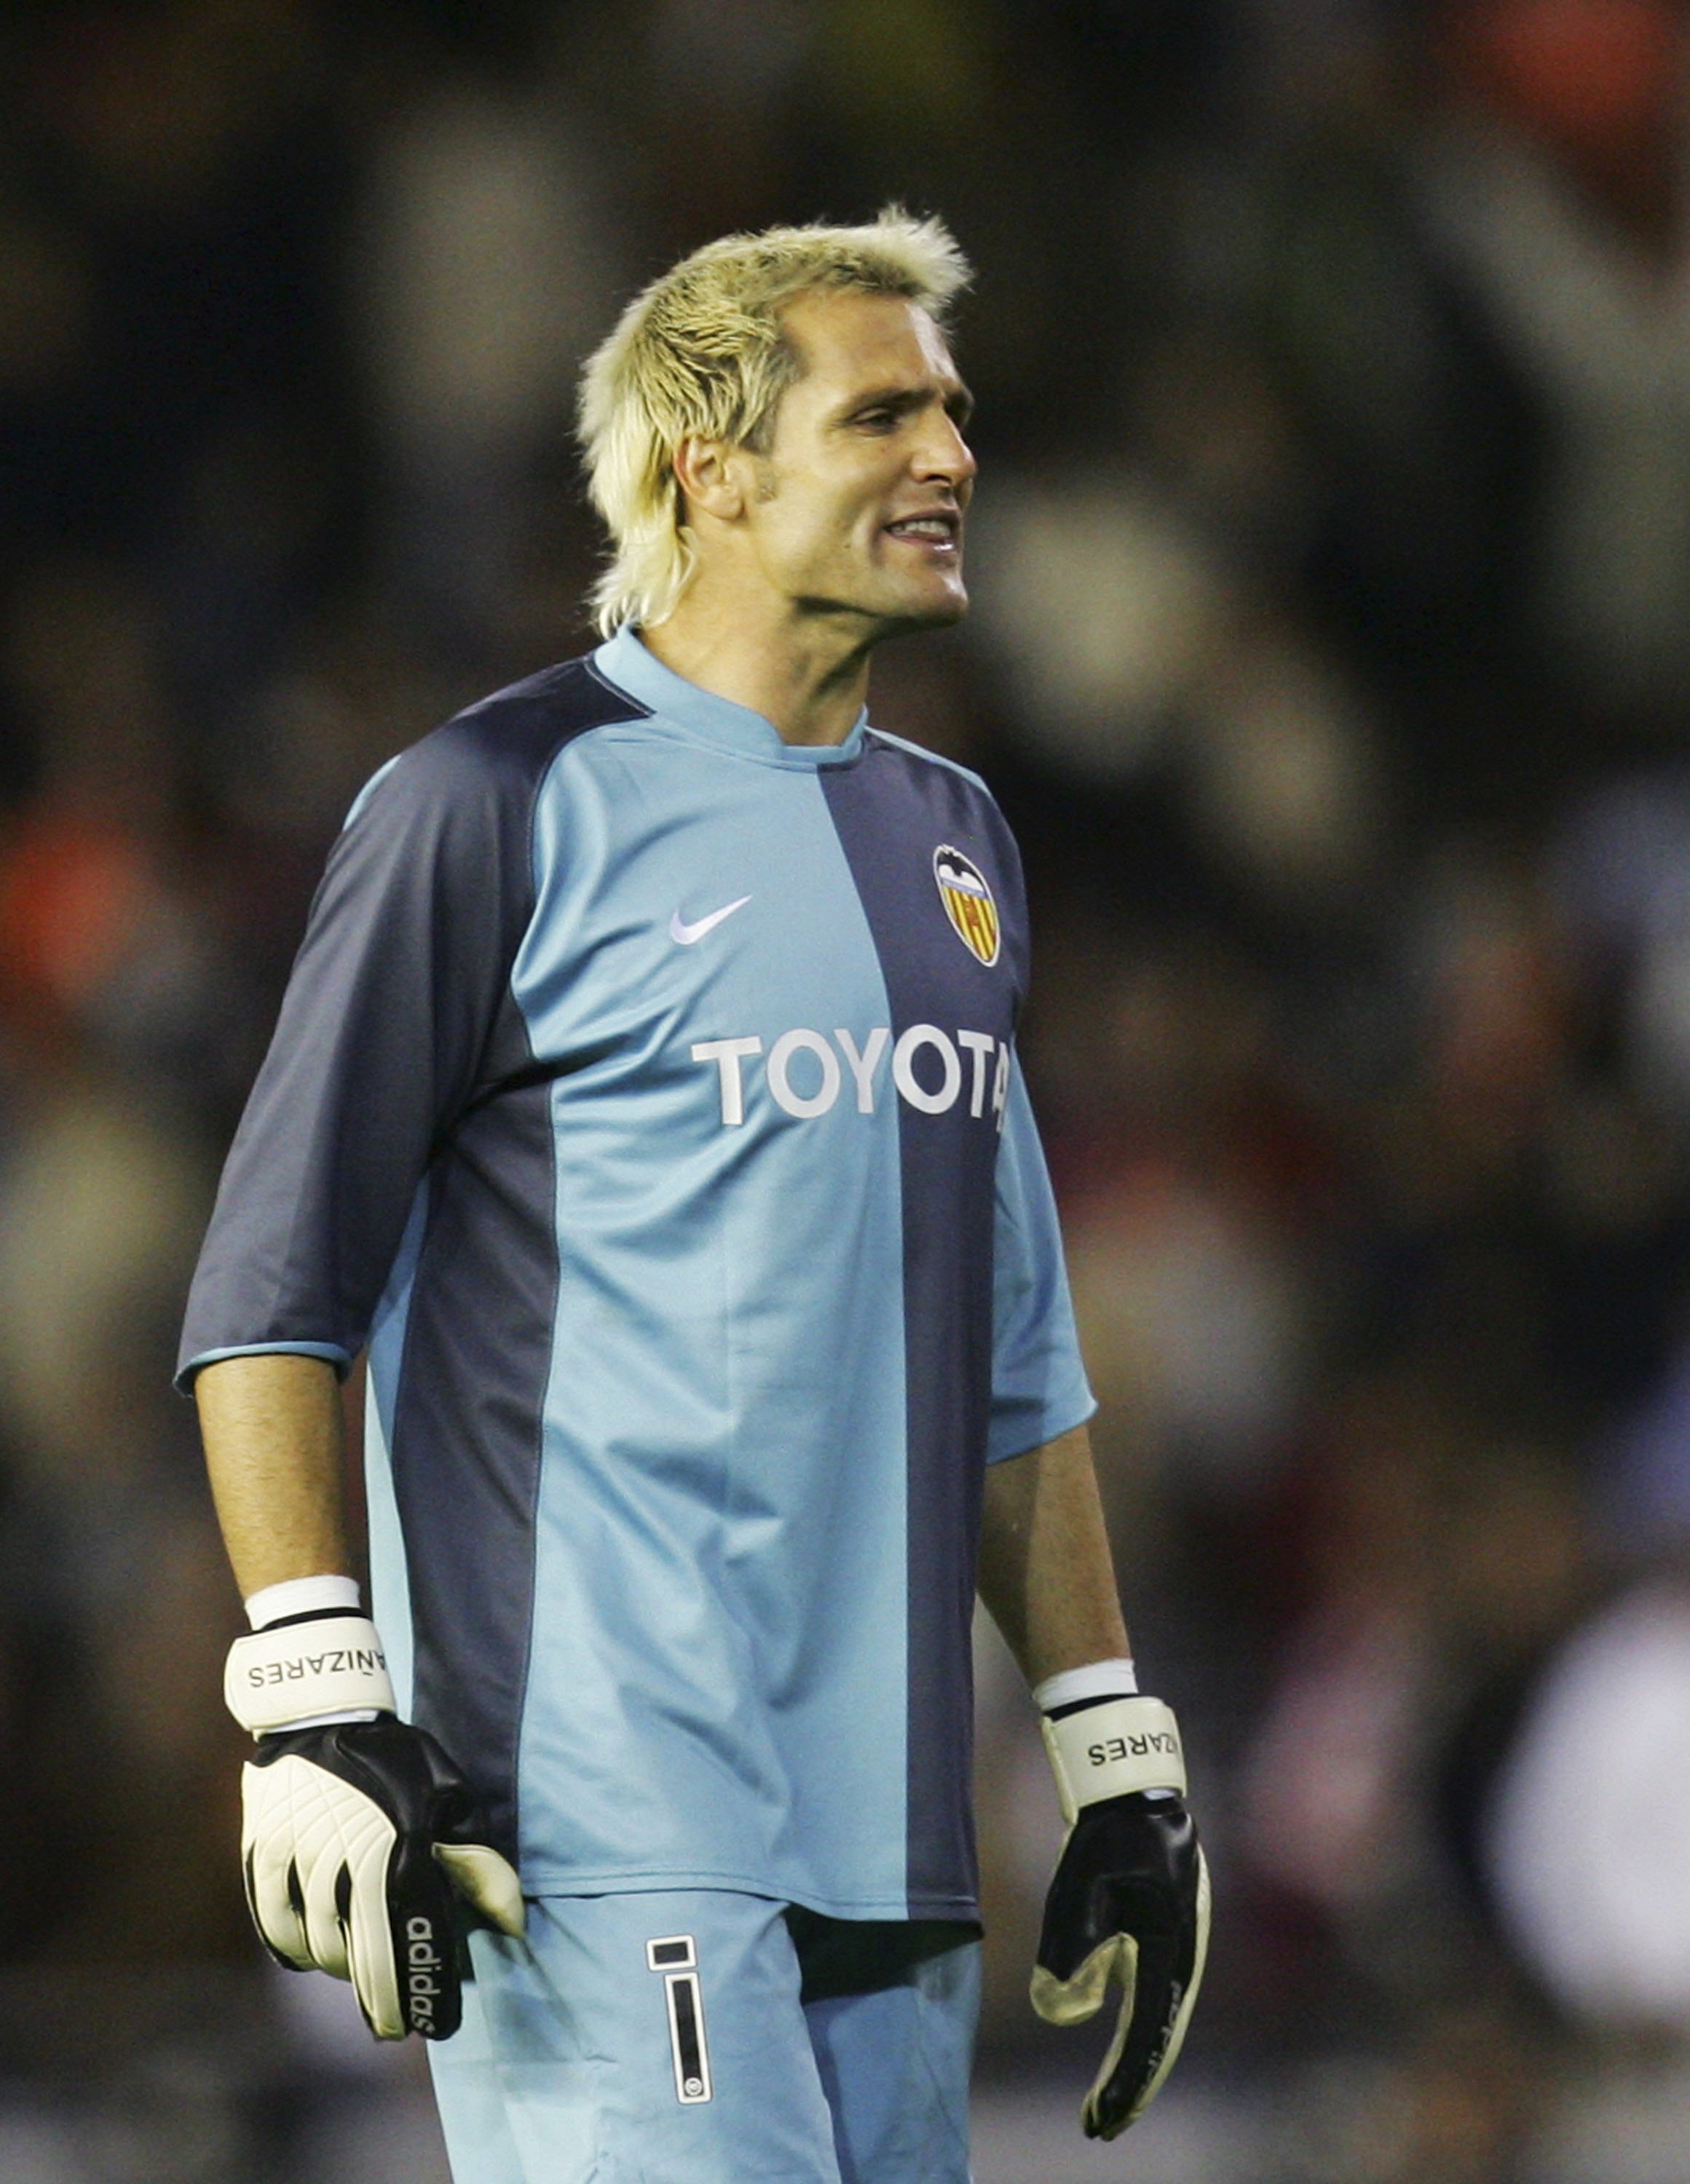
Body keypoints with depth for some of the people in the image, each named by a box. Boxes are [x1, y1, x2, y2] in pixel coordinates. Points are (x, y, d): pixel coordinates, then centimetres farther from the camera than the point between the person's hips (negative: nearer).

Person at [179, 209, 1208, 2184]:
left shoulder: (948, 839, 19)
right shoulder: (503, 802, -4)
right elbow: (274, 1290, -6)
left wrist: (1116, 1757, 19)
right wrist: (314, 1704, -15)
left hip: (889, 1836, 7)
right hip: (600, 1811, -7)